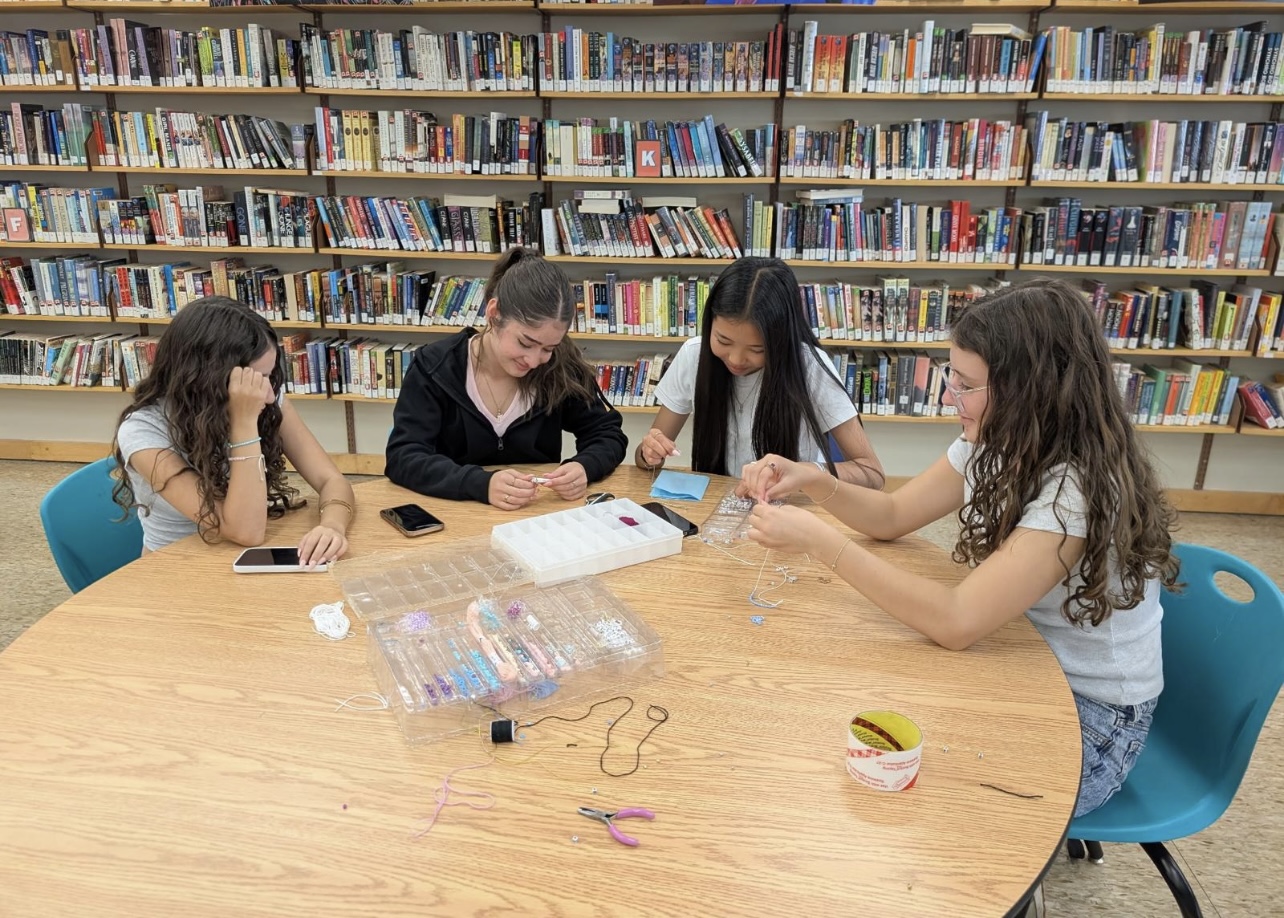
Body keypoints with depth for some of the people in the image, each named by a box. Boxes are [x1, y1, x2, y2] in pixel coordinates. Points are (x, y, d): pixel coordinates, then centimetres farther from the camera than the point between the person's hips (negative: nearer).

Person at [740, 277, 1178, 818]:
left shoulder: (1083, 488, -30)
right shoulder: (993, 446, -6)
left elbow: (957, 623, -36)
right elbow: (892, 516, 3)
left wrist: (818, 539, -35)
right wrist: (813, 481, -16)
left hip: (1094, 717, -6)